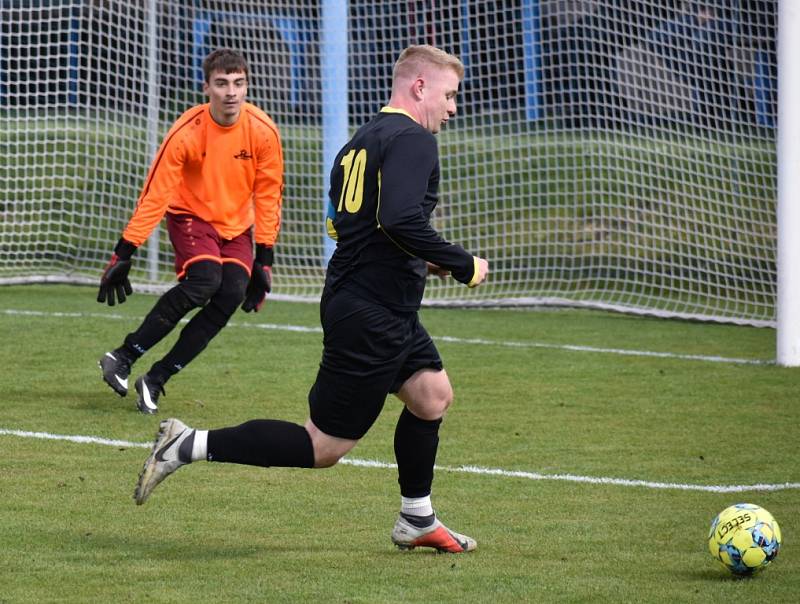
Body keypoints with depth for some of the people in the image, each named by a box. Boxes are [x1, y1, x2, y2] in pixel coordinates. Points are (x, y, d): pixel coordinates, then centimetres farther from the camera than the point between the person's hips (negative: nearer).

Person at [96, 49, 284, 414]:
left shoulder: (263, 132, -15)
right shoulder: (186, 133, -21)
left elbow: (268, 195, -5)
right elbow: (155, 196, -19)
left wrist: (264, 259, -5)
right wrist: (123, 254, -20)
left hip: (237, 224, 3)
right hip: (191, 216, -3)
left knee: (232, 294, -20)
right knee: (204, 279, -30)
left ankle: (156, 379, -10)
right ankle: (122, 358, -21)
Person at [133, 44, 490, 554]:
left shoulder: (363, 140, 15)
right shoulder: (413, 140, -14)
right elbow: (400, 219, -28)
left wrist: (419, 260, 19)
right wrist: (463, 265, -17)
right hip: (371, 316, -10)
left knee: (433, 394, 20)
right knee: (323, 447, -4)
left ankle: (417, 521, 30)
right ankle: (190, 446, -5)